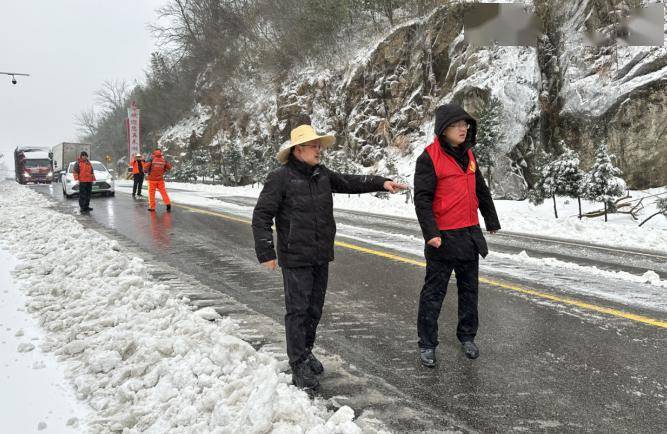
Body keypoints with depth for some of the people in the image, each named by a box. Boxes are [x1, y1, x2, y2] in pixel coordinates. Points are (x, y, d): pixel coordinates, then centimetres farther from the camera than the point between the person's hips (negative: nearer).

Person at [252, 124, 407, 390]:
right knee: (298, 310, -2)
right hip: (295, 258, -6)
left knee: (315, 308, 15)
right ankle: (298, 365, 7)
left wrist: (381, 183, -2)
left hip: (321, 257, 7)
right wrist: (266, 253, -15)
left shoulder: (322, 175, 7)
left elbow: (350, 183, 12)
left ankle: (306, 352, 33)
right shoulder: (280, 178, -12)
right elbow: (261, 216, -12)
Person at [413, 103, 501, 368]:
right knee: (434, 292, 2)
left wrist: (492, 221, 26)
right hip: (444, 237, -7)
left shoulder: (467, 155, 11)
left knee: (469, 289, 15)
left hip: (470, 235, 7)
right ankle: (427, 344, 14)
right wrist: (431, 232, -23)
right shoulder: (430, 157, -12)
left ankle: (467, 337, 30)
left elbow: (481, 190, 20)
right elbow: (422, 198, -16)